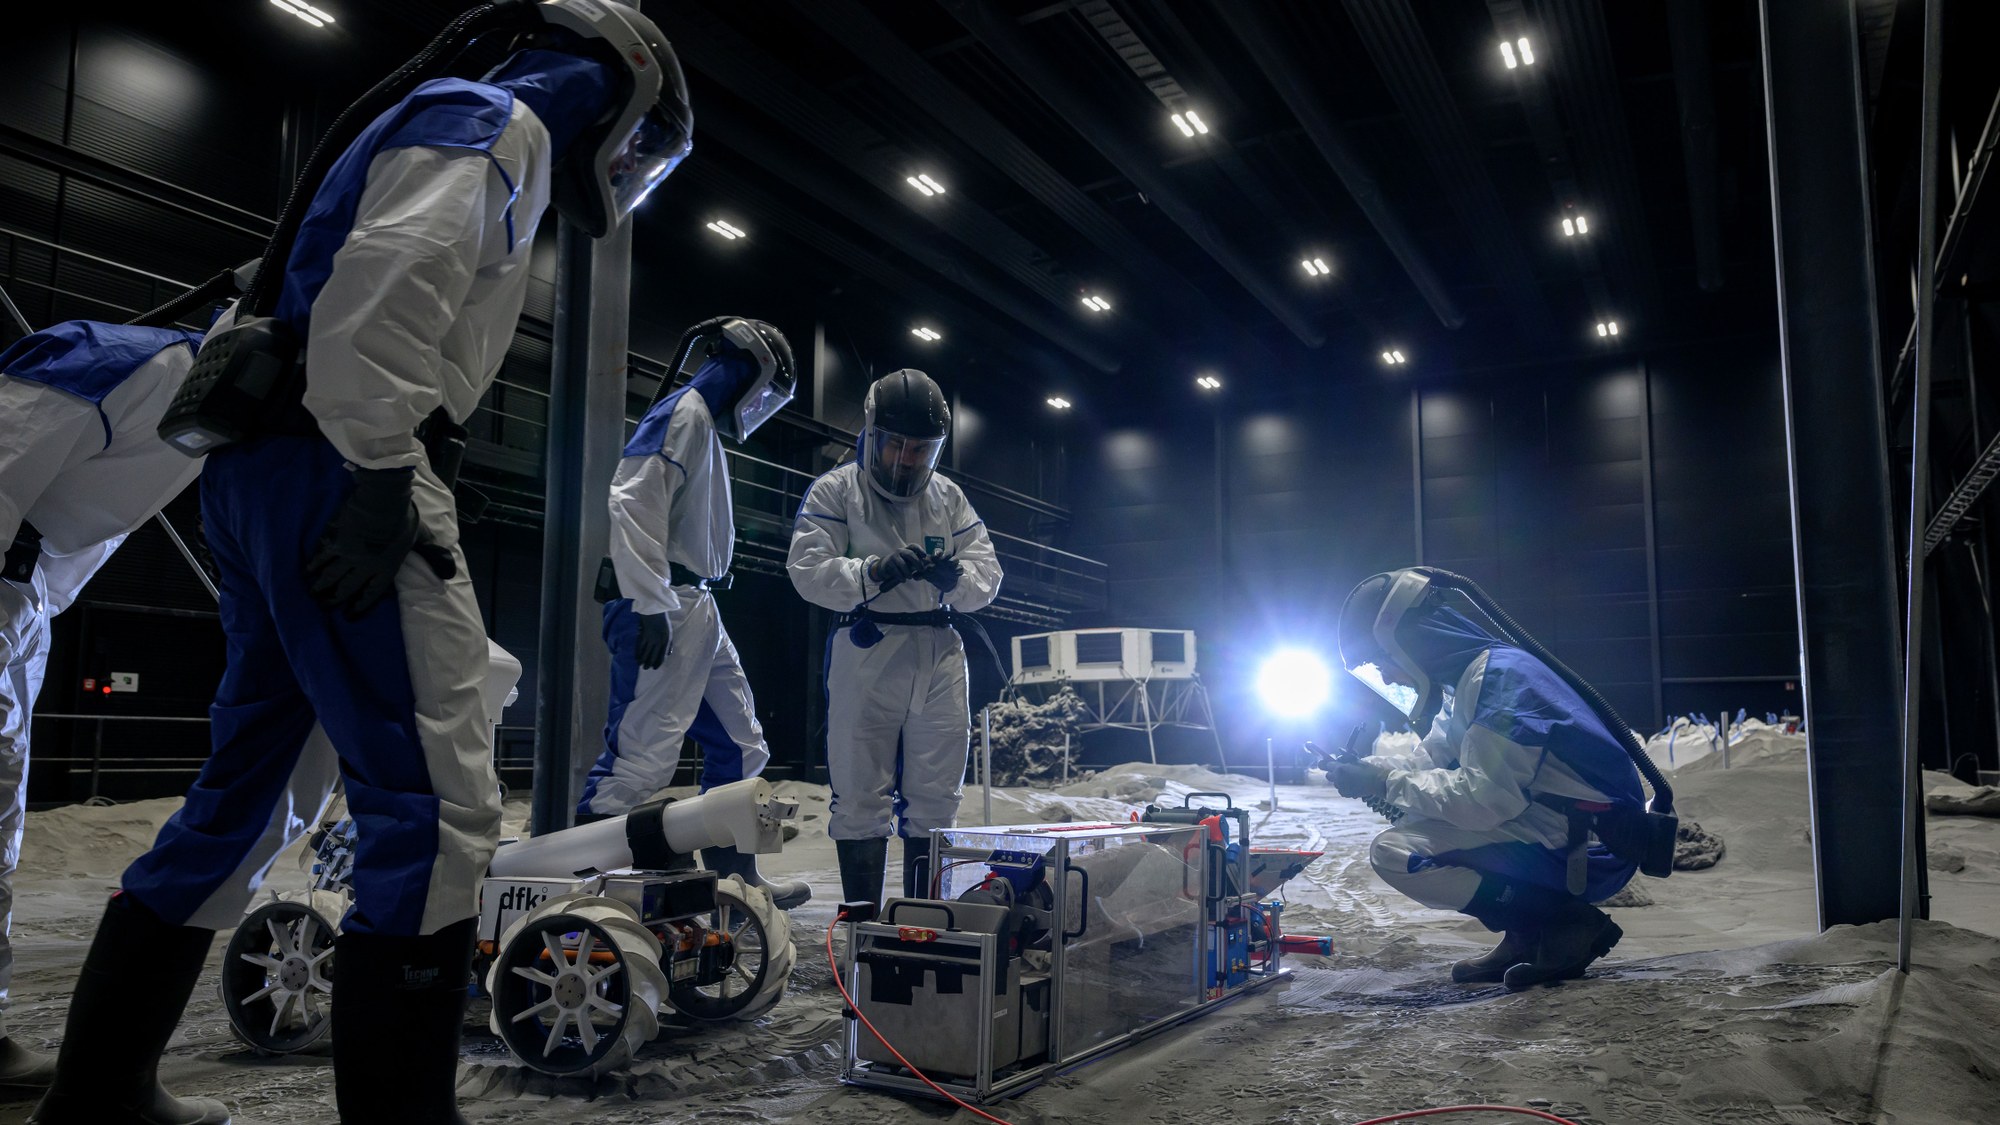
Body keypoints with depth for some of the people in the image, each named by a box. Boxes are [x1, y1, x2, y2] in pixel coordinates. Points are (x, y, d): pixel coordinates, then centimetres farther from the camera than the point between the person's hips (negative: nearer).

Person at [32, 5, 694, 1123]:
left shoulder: (454, 123, 30)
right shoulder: (499, 120, -1)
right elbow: (391, 284, -19)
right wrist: (384, 478, -22)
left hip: (266, 471, 11)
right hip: (330, 468, -11)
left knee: (244, 780, 16)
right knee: (440, 799, -14)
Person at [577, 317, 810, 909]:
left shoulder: (705, 425, 24)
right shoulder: (684, 412, -6)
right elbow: (635, 504, -19)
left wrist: (687, 601, 18)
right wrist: (651, 605, -23)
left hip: (697, 612, 11)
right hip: (663, 609, -10)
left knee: (740, 744, 13)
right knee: (642, 755, -13)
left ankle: (735, 876, 22)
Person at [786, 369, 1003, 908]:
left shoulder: (950, 498, 15)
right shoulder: (835, 491, 2)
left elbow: (987, 574, 8)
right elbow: (809, 570, -9)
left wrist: (957, 577, -15)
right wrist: (873, 573, -26)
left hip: (939, 655, 4)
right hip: (866, 655, -4)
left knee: (935, 798, 9)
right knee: (861, 796, -1)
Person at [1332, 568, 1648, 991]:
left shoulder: (1495, 678, -19)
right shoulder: (1467, 676, 12)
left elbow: (1485, 799, -25)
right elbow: (1432, 759, 17)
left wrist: (1388, 784, -15)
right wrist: (1369, 769, 0)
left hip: (1589, 855, -10)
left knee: (1396, 853, -17)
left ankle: (1567, 922, -7)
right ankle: (1527, 938, 10)